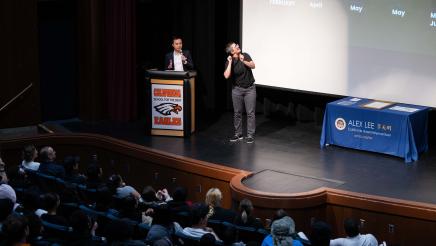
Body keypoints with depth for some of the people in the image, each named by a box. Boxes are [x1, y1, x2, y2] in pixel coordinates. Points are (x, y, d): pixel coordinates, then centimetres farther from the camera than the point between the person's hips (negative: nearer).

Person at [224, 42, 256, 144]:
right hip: (237, 89, 1)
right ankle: (238, 134, 20)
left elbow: (253, 66, -16)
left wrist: (243, 61, -29)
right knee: (237, 112, 7)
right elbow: (226, 76, -22)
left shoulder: (245, 56, -4)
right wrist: (230, 63, -25)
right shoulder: (229, 62, -8)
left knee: (250, 112, -3)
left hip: (250, 88, 0)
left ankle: (250, 135, 2)